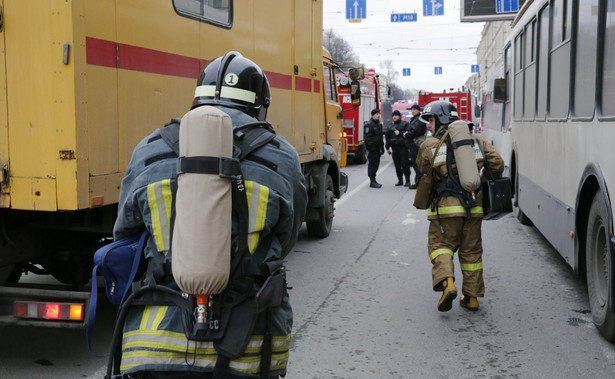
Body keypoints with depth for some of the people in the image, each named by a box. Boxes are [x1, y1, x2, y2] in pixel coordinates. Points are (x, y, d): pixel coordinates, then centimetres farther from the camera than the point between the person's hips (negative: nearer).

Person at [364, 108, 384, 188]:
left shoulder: (378, 124, 19)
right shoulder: (369, 124, -11)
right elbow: (367, 136, -17)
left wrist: (382, 147, 22)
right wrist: (370, 147, -21)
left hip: (377, 148, 9)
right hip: (372, 148, -9)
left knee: (376, 164, 12)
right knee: (372, 164, -7)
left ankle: (374, 180, 19)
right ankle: (372, 182, -6)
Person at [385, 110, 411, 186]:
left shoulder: (405, 124, 5)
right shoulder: (390, 127, 19)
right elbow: (387, 137, 18)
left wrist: (400, 133, -17)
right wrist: (387, 148, 11)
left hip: (403, 146, -5)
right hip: (394, 148, 5)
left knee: (405, 164, -8)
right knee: (397, 165, 3)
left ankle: (407, 180, -5)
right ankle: (400, 180, 10)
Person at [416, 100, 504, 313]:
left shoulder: (429, 145, 3)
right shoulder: (476, 141, 12)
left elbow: (424, 173, 14)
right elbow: (497, 164, 7)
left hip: (446, 206, -3)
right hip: (474, 205, 4)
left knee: (441, 245, 8)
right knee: (471, 250, 14)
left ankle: (446, 283, -17)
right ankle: (471, 296, 18)